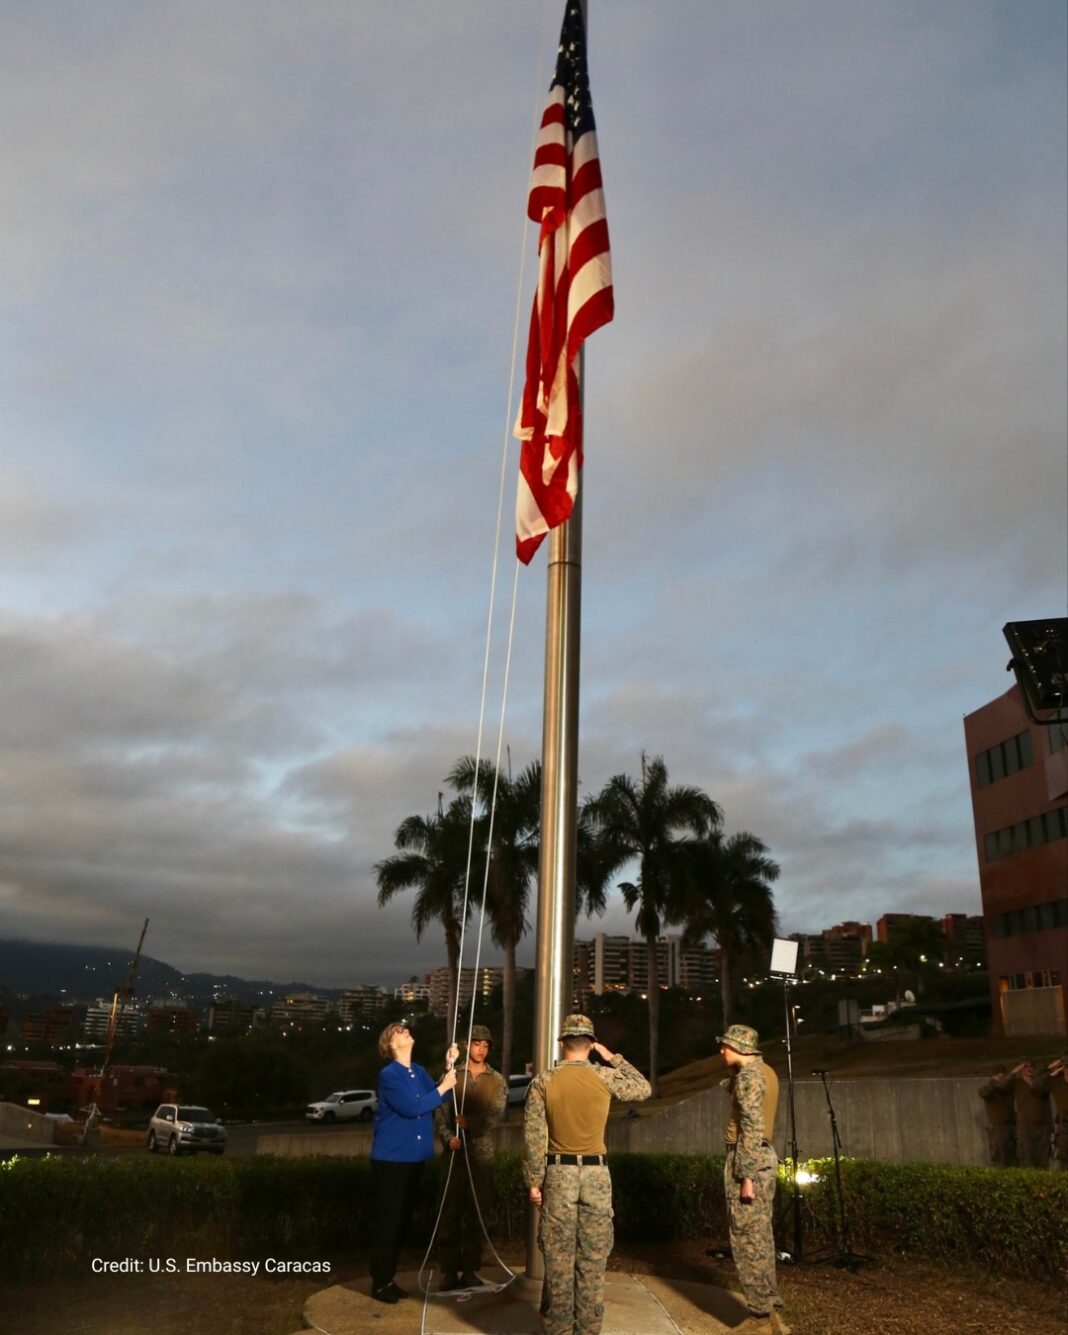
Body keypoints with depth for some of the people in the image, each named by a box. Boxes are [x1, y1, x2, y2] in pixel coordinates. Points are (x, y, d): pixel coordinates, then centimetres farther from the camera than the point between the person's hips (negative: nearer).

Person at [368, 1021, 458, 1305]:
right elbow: (411, 1107, -23)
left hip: (414, 1157, 7)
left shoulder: (419, 1072, 8)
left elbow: (439, 1100, -1)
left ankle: (389, 1279, 26)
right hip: (391, 1158, -7)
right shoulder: (389, 1074, -15)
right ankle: (379, 1283, 14)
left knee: (402, 1219, 14)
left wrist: (449, 1067, -9)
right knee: (388, 1221, 1)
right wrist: (442, 1088, -17)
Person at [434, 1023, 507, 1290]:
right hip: (455, 1150, -1)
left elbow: (496, 1115, -5)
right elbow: (440, 1113, -1)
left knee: (477, 1211, 5)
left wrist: (470, 1122, -20)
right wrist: (448, 1137, -18)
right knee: (450, 1210, 0)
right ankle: (449, 1270, 10)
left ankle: (470, 1269, 17)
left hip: (482, 1151, 1)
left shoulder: (497, 1080, 7)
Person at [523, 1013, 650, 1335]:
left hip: (558, 1174, 0)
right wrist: (613, 1059, 12)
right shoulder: (605, 1077, -6)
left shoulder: (543, 1082, -6)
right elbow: (644, 1088, 12)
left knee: (558, 1259, 9)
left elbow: (533, 1136, -6)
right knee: (593, 1260, 10)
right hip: (596, 1174, 0)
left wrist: (534, 1181, 2)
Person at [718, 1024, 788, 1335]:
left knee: (747, 1239, 0)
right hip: (765, 1157, 10)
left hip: (748, 1160, -10)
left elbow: (752, 1128, -22)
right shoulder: (766, 1072, 11)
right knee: (761, 1236, 15)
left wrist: (747, 1177, -21)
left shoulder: (748, 1076, -17)